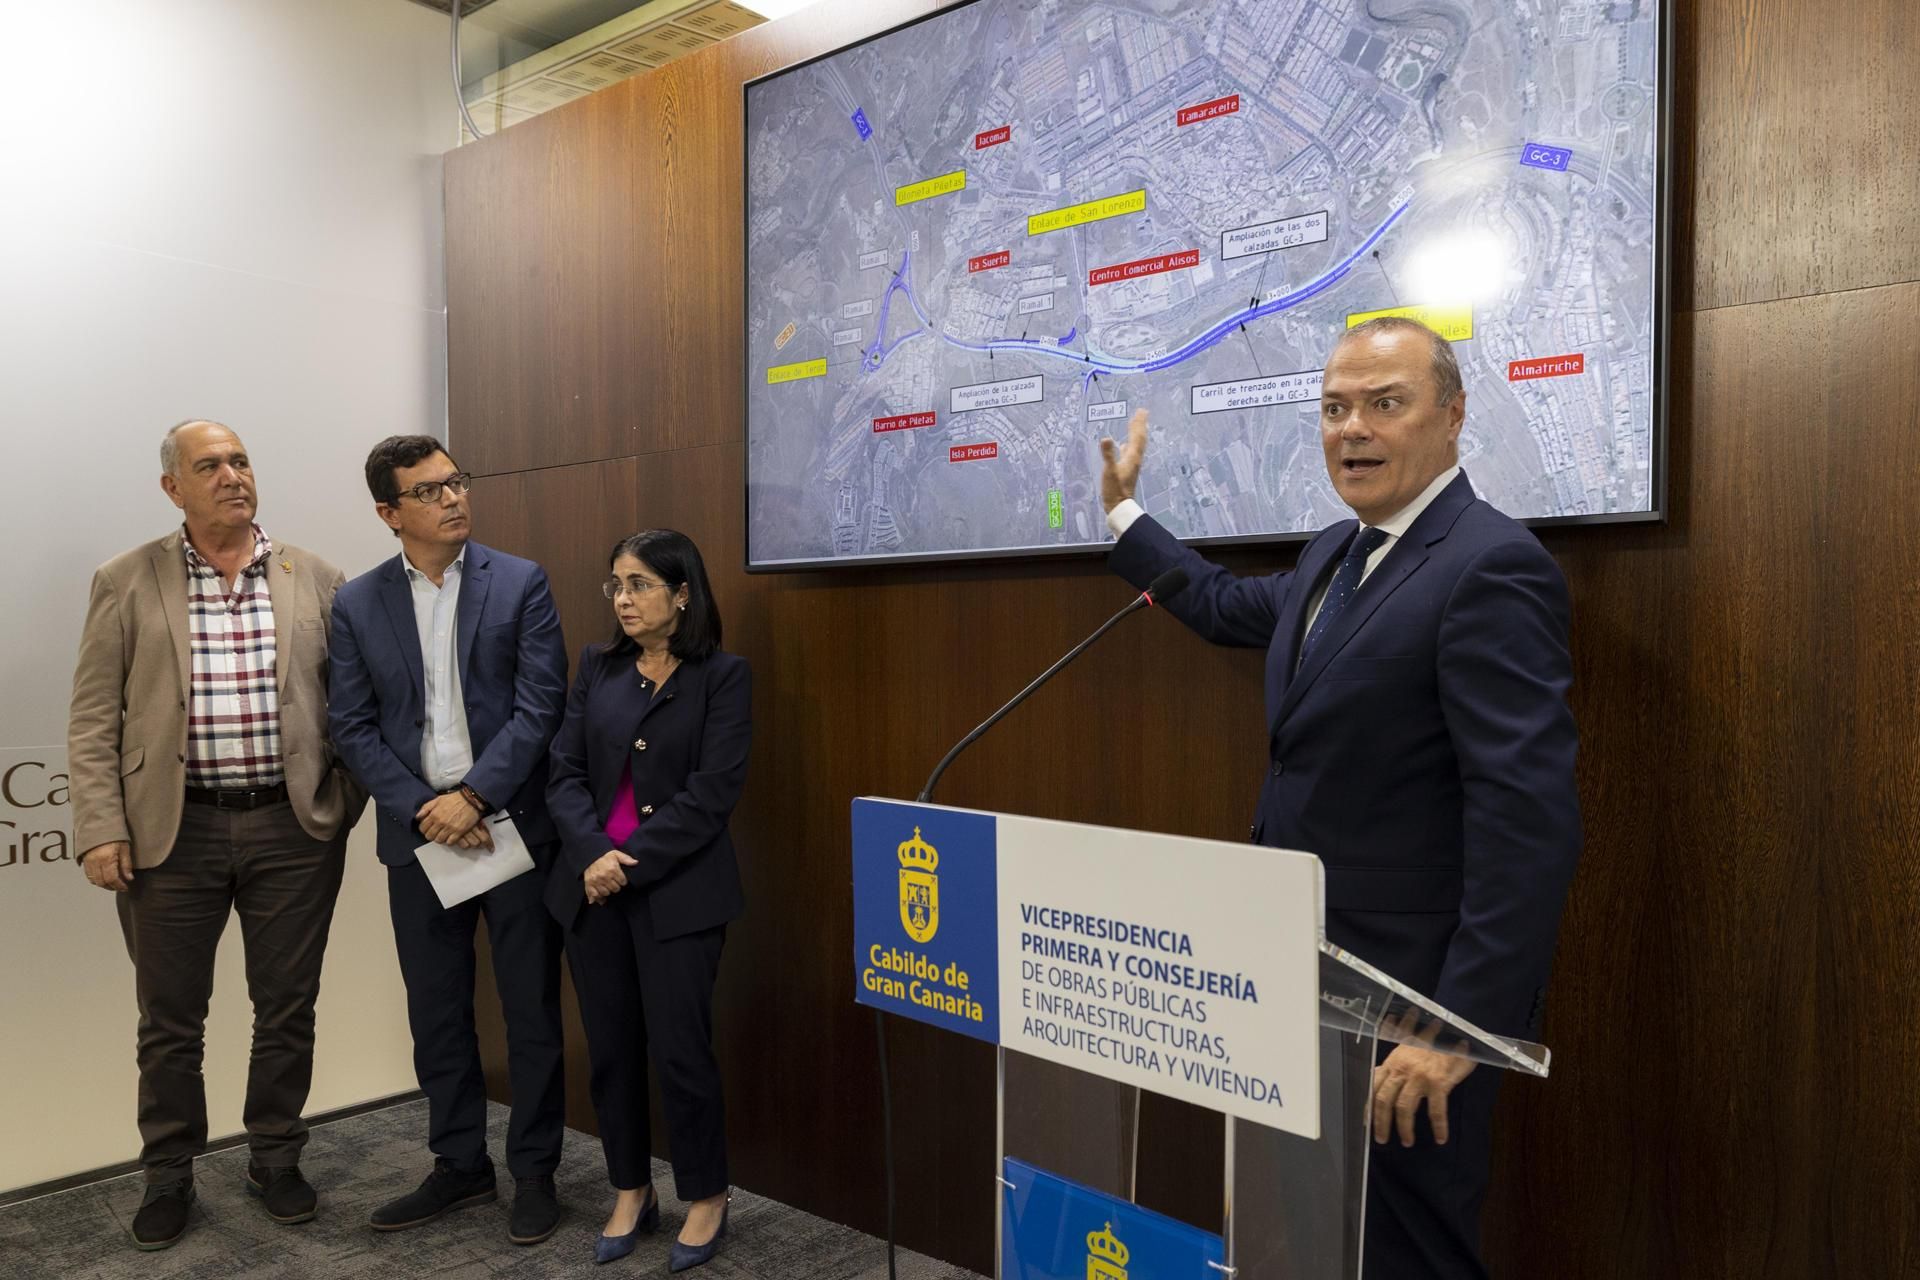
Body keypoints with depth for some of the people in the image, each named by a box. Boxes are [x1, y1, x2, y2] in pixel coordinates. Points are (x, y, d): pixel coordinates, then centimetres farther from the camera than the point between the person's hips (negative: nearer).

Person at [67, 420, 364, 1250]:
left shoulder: (316, 580, 4)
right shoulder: (126, 583, 2)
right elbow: (93, 721, 0)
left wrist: (342, 807, 1)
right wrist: (101, 830, -7)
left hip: (293, 827, 1)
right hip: (172, 830, 0)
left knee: (288, 1010, 11)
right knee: (170, 1018, 11)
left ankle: (275, 1159, 29)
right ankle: (168, 1173, 30)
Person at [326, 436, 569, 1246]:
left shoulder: (521, 585, -2)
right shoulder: (357, 605, 5)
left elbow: (539, 707, -9)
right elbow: (353, 727, 1)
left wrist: (471, 797, -16)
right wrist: (421, 809, -11)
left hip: (513, 827, -2)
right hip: (419, 838, 3)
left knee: (532, 1010, 6)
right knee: (436, 1012, 13)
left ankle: (535, 1171, 22)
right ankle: (460, 1165, 30)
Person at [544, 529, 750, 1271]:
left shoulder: (722, 677, -5)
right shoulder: (596, 667, 8)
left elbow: (711, 795, -12)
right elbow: (566, 773, 2)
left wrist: (630, 863, -15)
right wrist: (591, 854, -14)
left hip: (678, 894, -4)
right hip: (591, 889, 4)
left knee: (680, 1049, 1)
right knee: (611, 1049, 11)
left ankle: (706, 1198, 22)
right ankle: (631, 1193, 30)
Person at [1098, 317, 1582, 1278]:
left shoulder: (1490, 567, -19)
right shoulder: (1338, 551, 10)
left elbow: (1529, 818, -24)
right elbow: (1230, 607, 29)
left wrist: (1465, 1025, -26)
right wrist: (1121, 512, 35)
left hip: (1404, 997, -9)